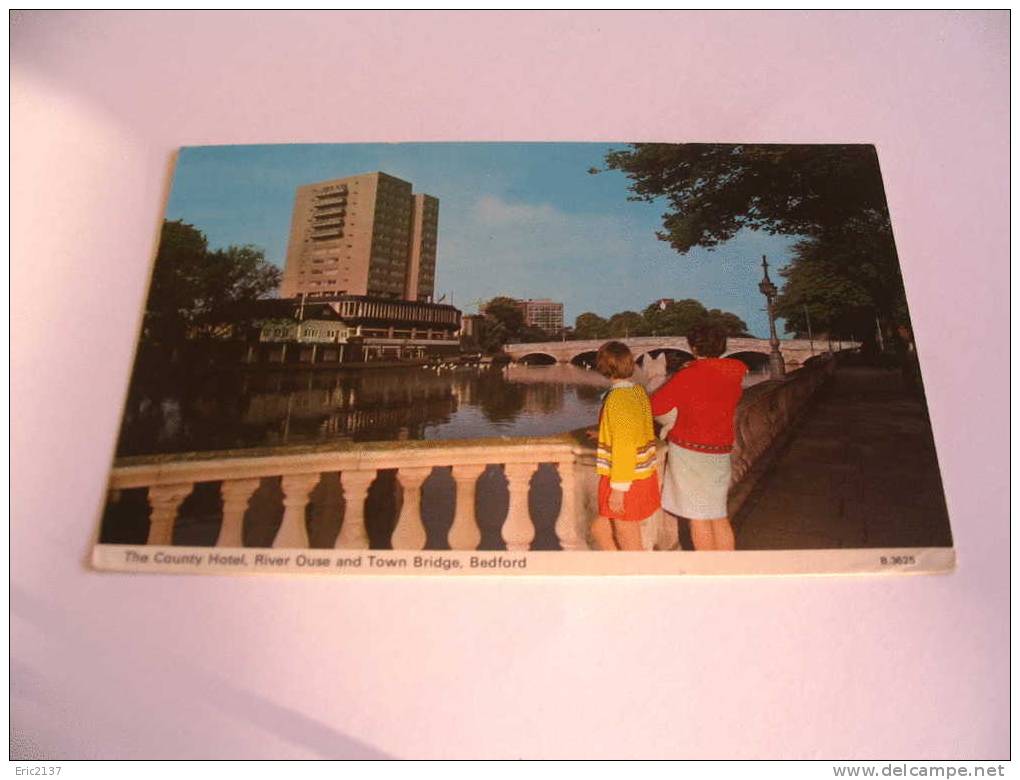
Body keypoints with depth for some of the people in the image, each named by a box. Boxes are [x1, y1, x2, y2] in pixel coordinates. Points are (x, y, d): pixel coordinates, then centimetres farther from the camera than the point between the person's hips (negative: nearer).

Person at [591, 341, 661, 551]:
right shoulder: (639, 391, 5)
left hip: (625, 481, -9)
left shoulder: (617, 398, -20)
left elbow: (623, 447, -22)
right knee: (599, 528, 20)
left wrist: (618, 488, -18)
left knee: (629, 545, 6)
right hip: (642, 476, 9)